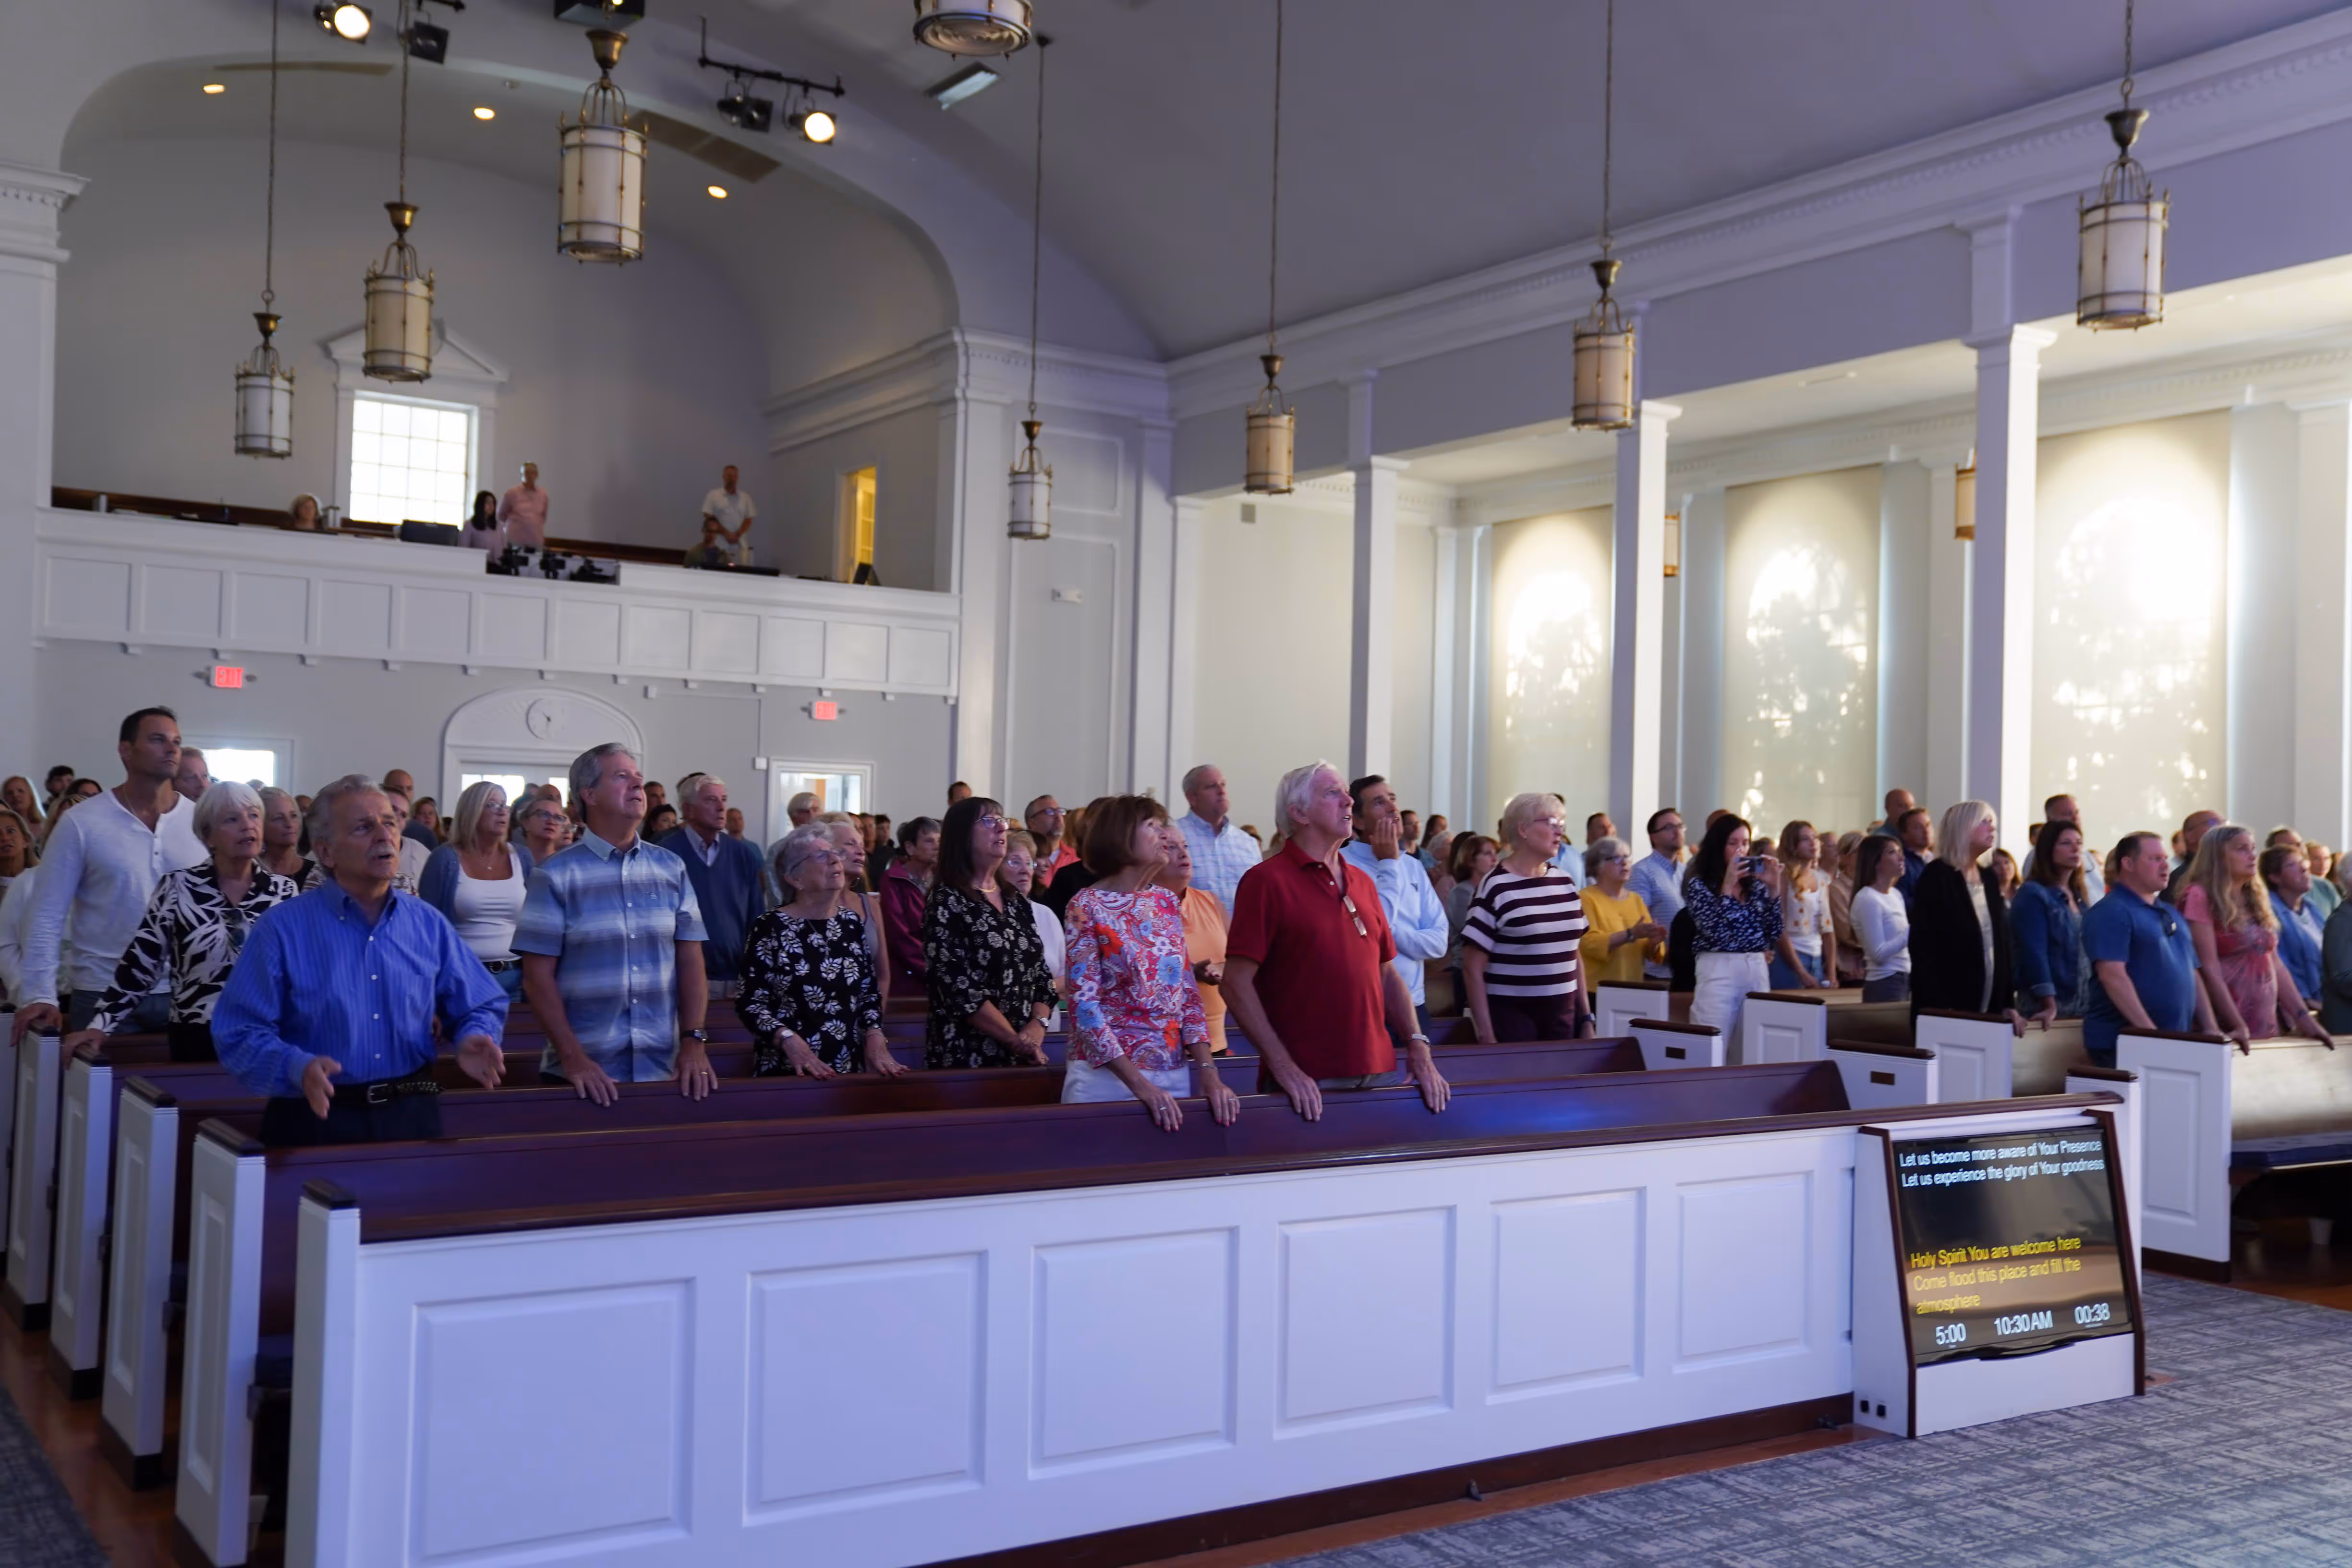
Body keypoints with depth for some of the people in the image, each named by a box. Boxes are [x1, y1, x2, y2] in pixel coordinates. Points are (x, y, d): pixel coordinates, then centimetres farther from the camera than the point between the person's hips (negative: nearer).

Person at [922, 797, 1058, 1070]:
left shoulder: (1017, 903, 12)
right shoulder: (947, 902, -8)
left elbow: (1041, 976, 9)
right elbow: (959, 989, -16)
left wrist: (1036, 1028, -9)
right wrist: (1018, 1041, -16)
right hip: (968, 1056, -6)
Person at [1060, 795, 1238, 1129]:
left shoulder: (1167, 902, 8)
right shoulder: (1088, 905, -8)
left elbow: (1188, 992, 8)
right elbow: (1084, 1005, -13)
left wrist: (1209, 1072, -5)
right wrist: (1139, 1084, -21)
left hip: (1172, 1074, 5)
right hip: (1108, 1074, -5)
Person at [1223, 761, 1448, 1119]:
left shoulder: (1361, 882, 14)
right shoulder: (1267, 880, -6)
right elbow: (1237, 984, -11)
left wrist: (1418, 1048, 6)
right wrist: (1283, 1068, -17)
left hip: (1379, 1075, 6)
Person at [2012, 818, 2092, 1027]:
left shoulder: (2080, 896, 15)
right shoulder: (2033, 895, -9)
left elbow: (2088, 950, 18)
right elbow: (2035, 954, -18)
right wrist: (2050, 1005, -25)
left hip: (2084, 1005, 7)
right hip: (2048, 1005, -7)